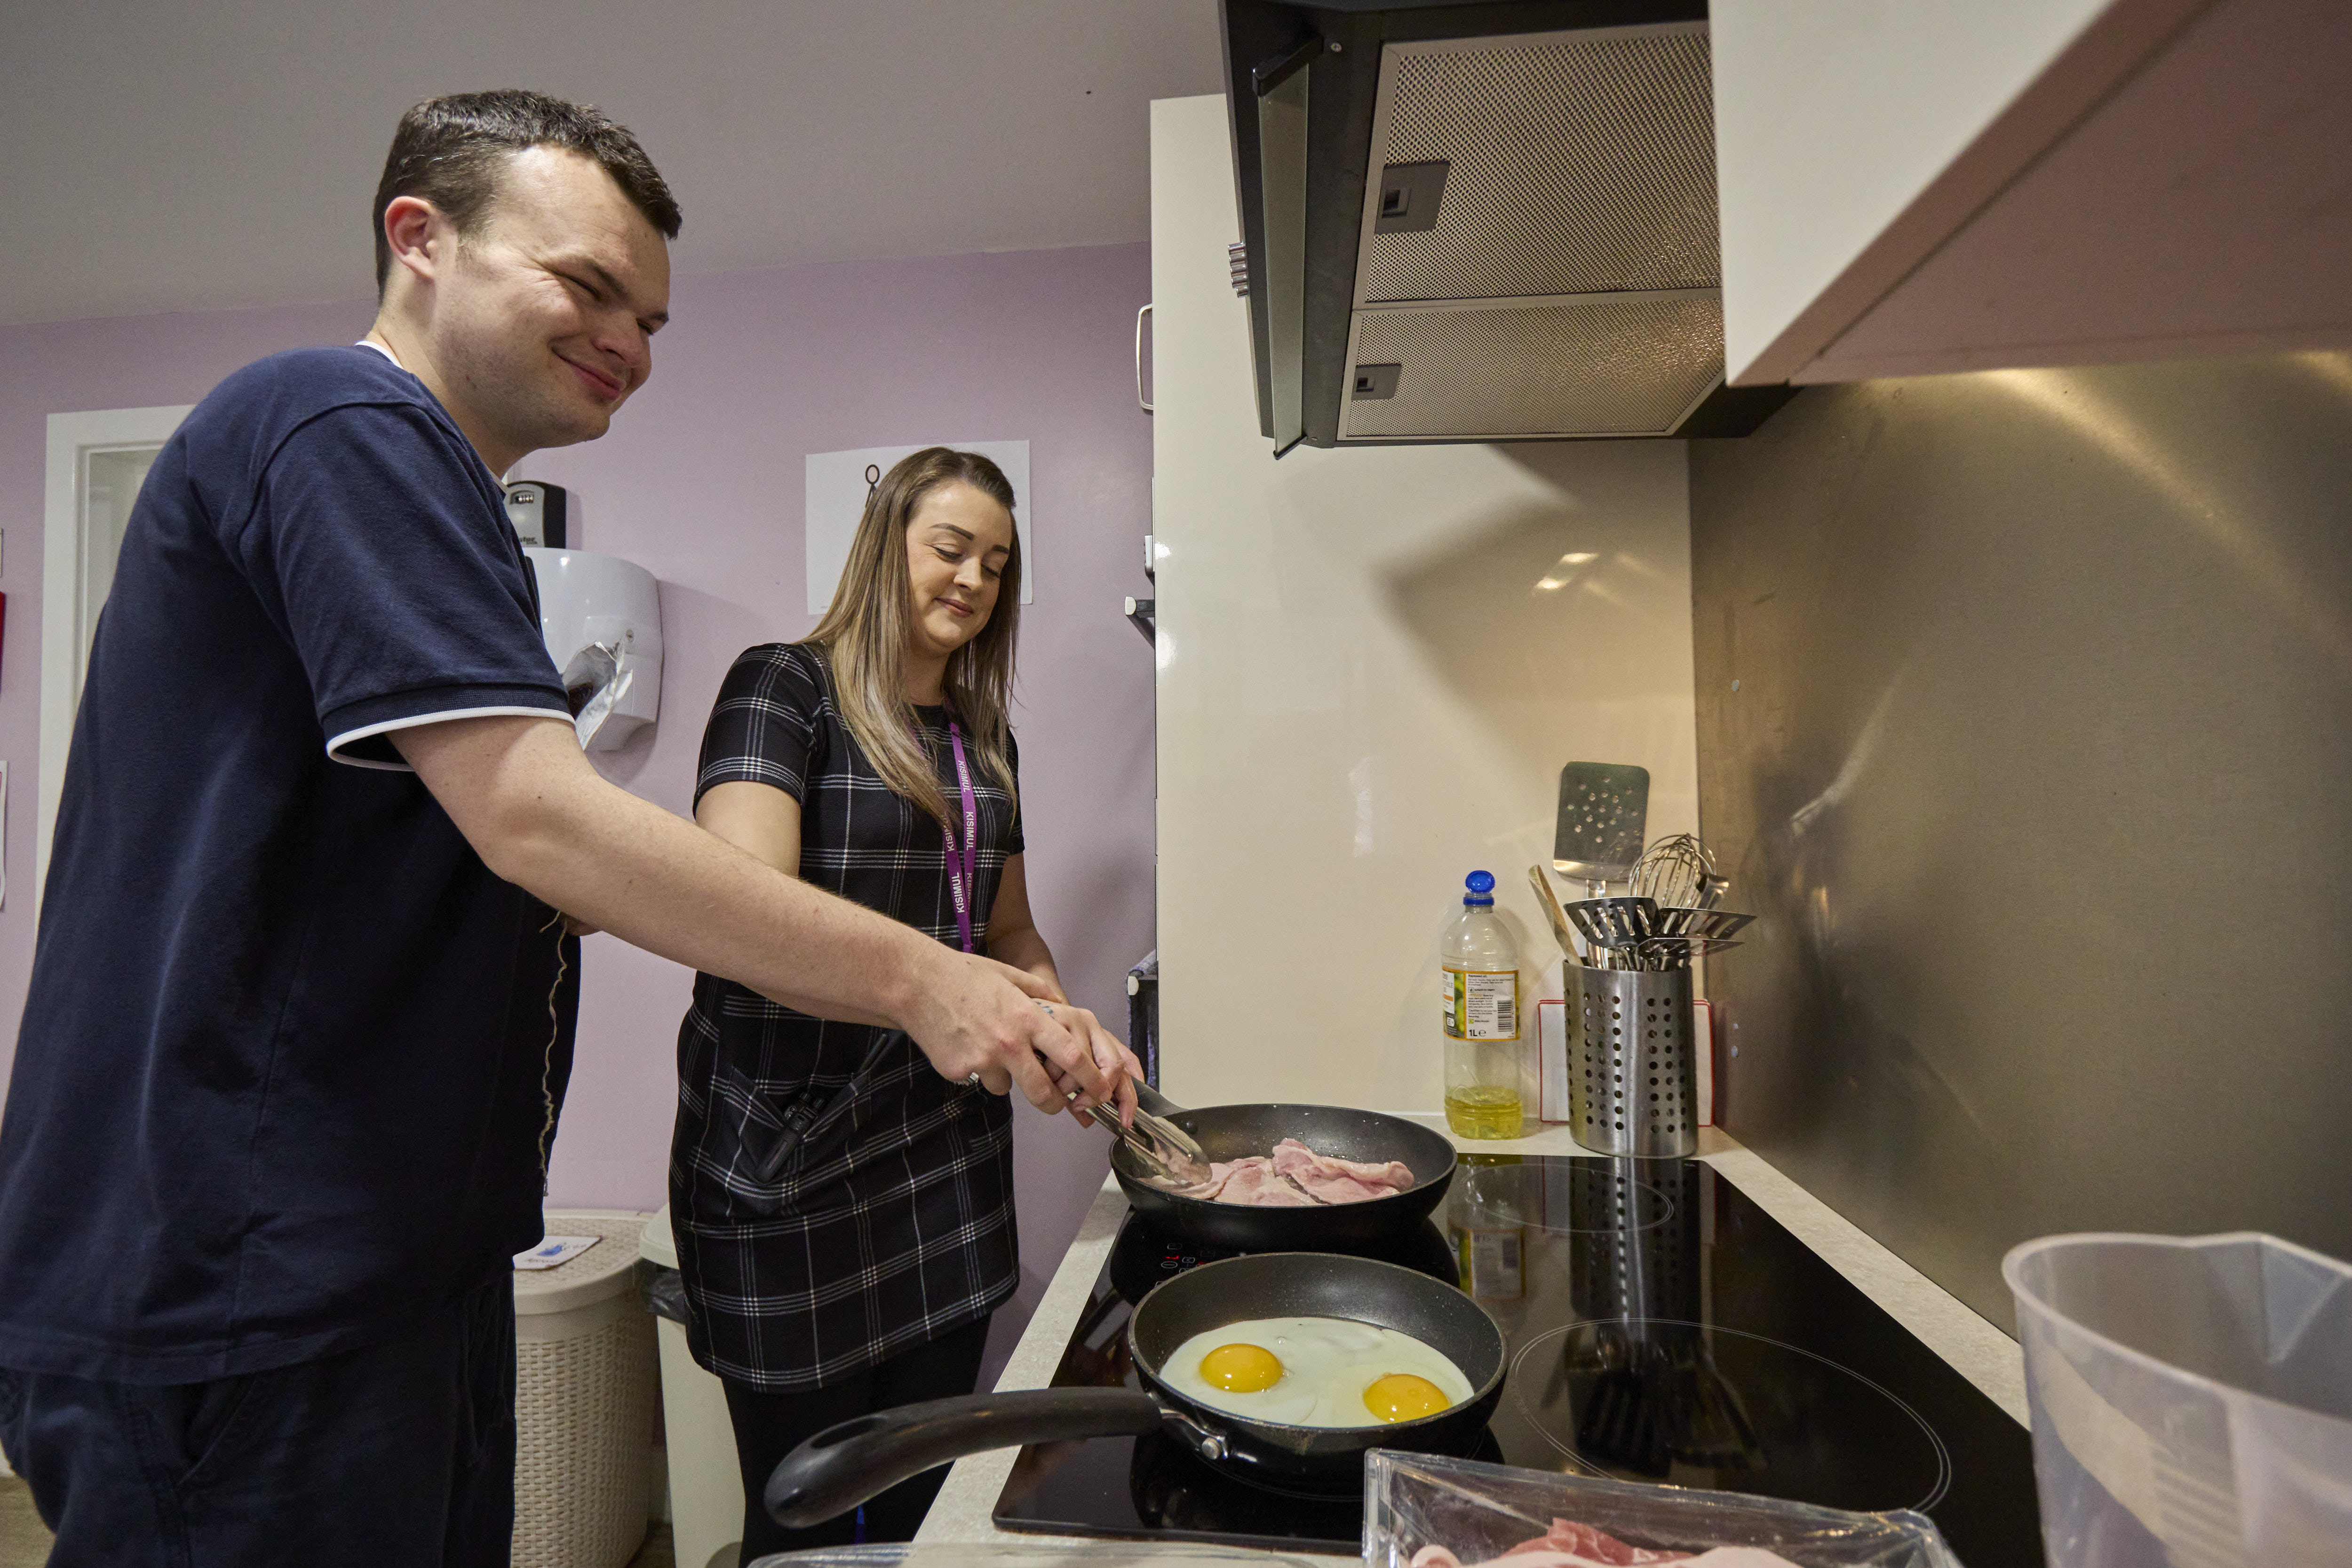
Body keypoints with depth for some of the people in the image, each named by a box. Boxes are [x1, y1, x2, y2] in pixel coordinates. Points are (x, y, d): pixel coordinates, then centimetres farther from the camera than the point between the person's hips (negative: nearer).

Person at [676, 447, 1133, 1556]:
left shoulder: (983, 735, 11)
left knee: (930, 1497, 16)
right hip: (790, 1151, -6)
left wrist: (1069, 1035, 0)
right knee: (806, 1515, 11)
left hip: (948, 1149, 6)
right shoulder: (784, 686, -9)